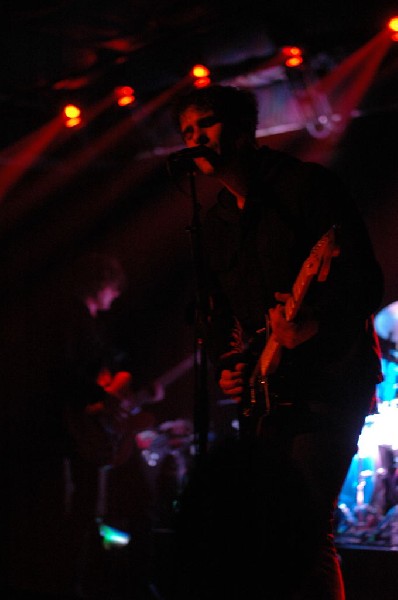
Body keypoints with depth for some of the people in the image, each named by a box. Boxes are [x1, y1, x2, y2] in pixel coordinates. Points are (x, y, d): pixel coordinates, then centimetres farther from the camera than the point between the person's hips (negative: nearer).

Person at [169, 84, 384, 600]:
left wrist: (315, 323, -29)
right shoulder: (217, 223, 17)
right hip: (263, 396, 8)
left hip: (329, 383, -8)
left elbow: (366, 280, -12)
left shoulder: (307, 185, -5)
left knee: (303, 528, -19)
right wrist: (225, 368, 7)